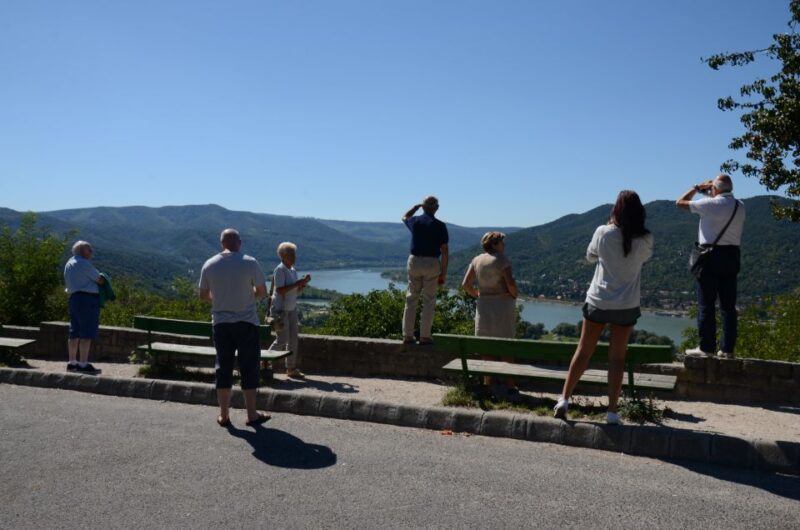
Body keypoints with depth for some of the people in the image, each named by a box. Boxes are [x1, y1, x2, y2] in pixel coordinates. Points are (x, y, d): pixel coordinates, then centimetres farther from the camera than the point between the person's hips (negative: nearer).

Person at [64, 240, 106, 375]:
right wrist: (104, 279, 13)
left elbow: (68, 285, 25)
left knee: (75, 333, 13)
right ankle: (83, 364, -9)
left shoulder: (68, 264, 20)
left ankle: (72, 362, 18)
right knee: (86, 334, -9)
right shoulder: (83, 264, -11)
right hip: (88, 299, -10)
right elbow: (100, 280, -9)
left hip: (74, 298, 10)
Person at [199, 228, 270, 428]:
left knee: (223, 366, 10)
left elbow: (203, 295, 8)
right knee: (249, 367, 5)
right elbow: (262, 291, -5)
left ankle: (224, 415, 13)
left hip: (220, 323, 3)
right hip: (246, 322, -3)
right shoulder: (249, 263, -9)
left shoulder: (209, 265, 1)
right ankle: (252, 414, 9)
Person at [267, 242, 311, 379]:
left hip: (291, 309, 8)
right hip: (280, 309, -8)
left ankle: (291, 368, 12)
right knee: (282, 340, -7)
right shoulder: (280, 270, -14)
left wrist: (304, 283, -1)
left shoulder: (293, 270, 11)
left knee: (293, 339, 6)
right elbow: (280, 290, -23)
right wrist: (296, 283, -22)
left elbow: (297, 292, 16)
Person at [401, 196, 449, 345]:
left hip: (414, 261, 3)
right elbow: (444, 251, -8)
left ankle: (407, 335, 9)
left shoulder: (415, 221, 2)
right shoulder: (440, 226, -6)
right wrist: (443, 273, -2)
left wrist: (416, 206, 32)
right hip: (432, 264, -3)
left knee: (411, 299, 9)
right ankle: (424, 336, 3)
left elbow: (405, 217, 29)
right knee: (429, 301, 3)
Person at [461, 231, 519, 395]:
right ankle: (510, 385, 9)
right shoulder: (502, 261, -11)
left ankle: (487, 382, 16)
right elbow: (511, 284, -20)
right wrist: (515, 295, -1)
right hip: (503, 304, -4)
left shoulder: (476, 260, 5)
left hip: (483, 306, 5)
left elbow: (465, 284, 4)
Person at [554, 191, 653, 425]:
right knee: (617, 357, 8)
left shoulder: (603, 232, -10)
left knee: (583, 351, 11)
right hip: (627, 305, 0)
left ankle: (564, 399, 12)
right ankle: (612, 411, 10)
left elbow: (590, 257, 9)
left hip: (598, 302, 0)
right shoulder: (645, 240, -8)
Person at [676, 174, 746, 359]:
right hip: (732, 255, 6)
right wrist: (712, 195, 25)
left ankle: (706, 347, 0)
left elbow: (680, 202, -1)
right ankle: (727, 348, 10)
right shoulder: (740, 207, 8)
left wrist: (697, 188, 11)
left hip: (711, 255, -6)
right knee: (728, 305, 8)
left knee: (706, 304, -1)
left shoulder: (710, 204, -10)